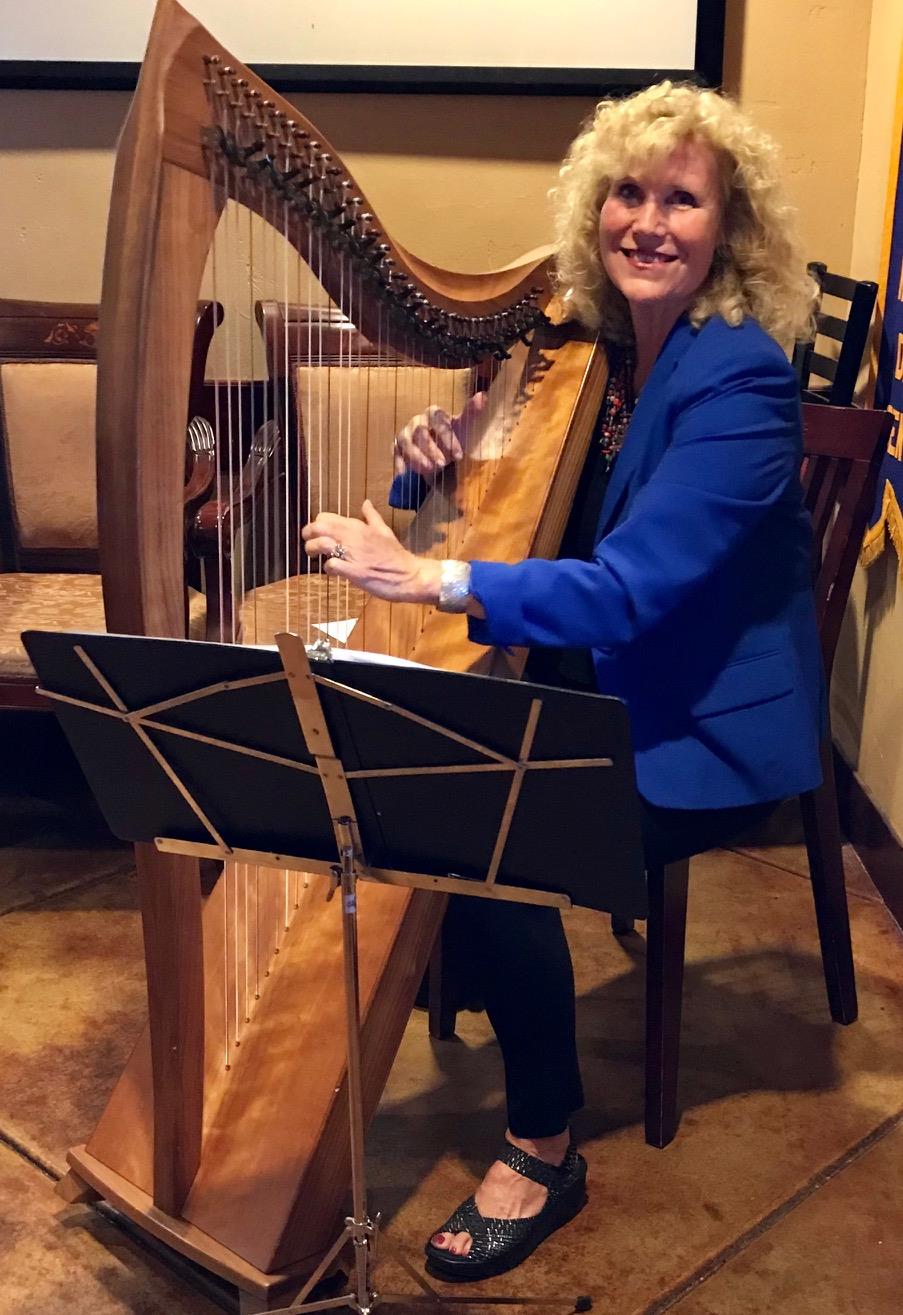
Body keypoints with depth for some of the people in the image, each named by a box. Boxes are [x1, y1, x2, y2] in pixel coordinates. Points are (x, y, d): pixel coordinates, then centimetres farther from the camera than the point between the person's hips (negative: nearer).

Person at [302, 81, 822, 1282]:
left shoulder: (741, 377, -19)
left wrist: (431, 580, -34)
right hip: (586, 692, 7)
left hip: (705, 731, -6)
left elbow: (634, 588, -29)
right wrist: (431, 466, -16)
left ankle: (544, 1153, -2)